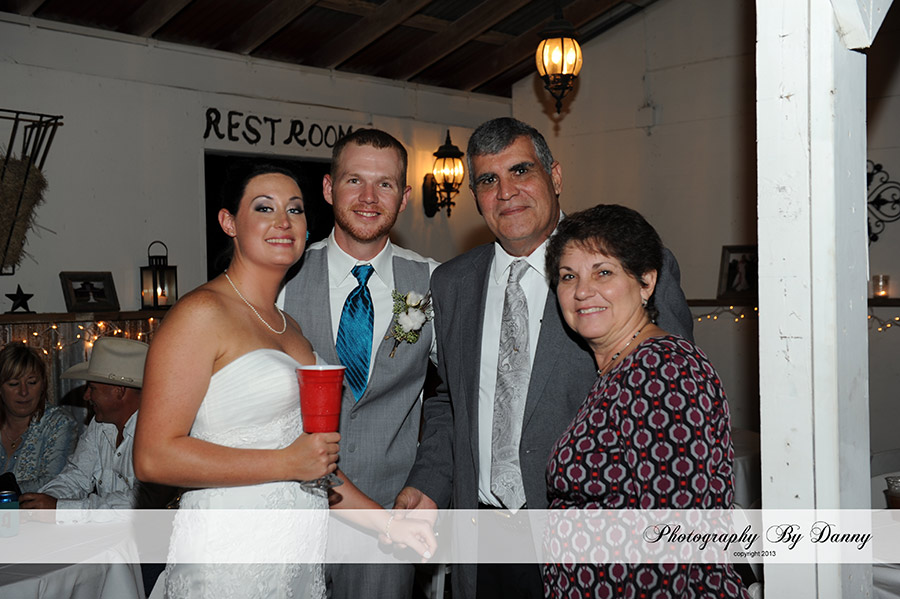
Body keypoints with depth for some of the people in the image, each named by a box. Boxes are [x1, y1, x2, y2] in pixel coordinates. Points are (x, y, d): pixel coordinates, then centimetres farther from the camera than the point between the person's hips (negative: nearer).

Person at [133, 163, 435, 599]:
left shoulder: (289, 327, 13)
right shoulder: (202, 313, -11)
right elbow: (153, 457, -18)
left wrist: (387, 523, 10)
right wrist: (287, 463, -16)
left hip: (300, 554, 7)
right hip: (228, 559, -7)